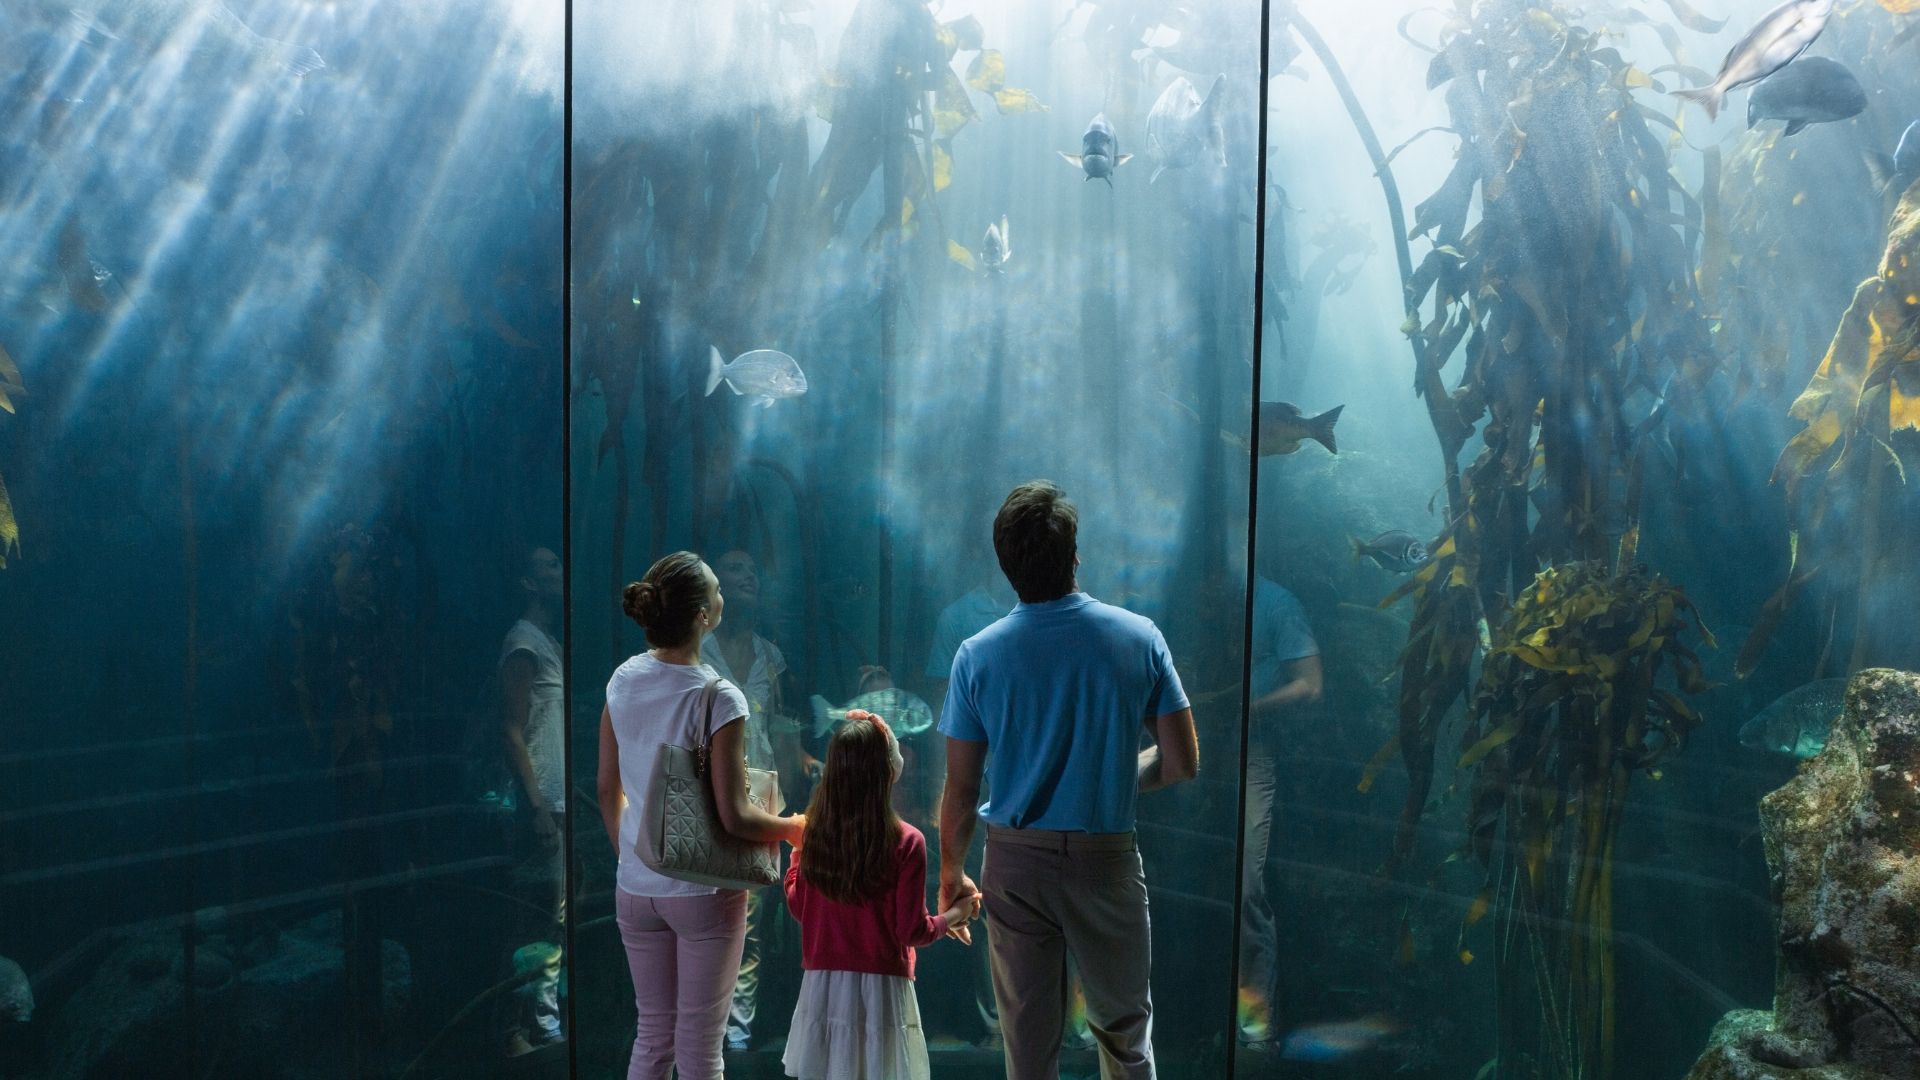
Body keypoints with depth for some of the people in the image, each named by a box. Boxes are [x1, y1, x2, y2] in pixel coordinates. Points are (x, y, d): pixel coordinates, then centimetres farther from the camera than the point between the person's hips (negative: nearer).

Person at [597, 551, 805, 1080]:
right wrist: (794, 827, -1)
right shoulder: (719, 699, -20)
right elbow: (734, 817, -19)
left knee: (653, 1035, 20)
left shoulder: (623, 680, -2)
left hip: (634, 890, 6)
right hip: (702, 893, -6)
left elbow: (609, 791, 7)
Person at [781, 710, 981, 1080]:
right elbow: (912, 932, -10)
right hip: (880, 987, -4)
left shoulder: (814, 833, -2)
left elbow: (797, 906, 10)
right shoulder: (906, 842, -13)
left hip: (822, 984, 4)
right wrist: (955, 914, 7)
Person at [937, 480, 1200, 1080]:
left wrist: (950, 874, 10)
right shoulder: (1138, 637, -9)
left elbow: (961, 790, -5)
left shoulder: (977, 656, -9)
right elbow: (1184, 763, -5)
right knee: (1125, 1030, 17)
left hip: (1016, 862, 1)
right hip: (1107, 859, 0)